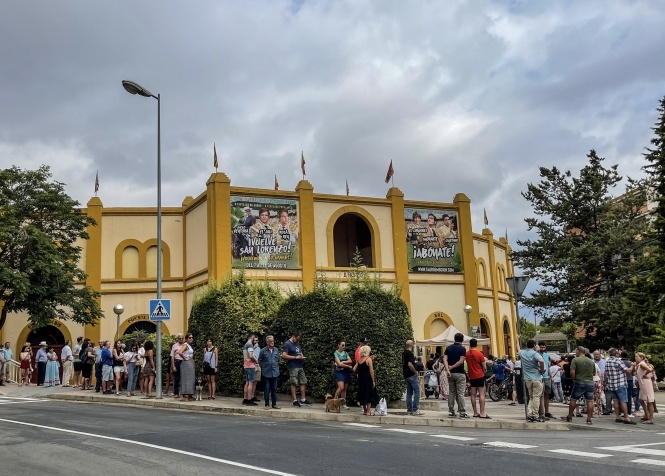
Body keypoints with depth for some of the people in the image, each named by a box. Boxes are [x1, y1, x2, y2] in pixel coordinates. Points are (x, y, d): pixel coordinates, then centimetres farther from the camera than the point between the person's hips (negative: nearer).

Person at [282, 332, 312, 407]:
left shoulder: (297, 343, 16)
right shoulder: (287, 344, -9)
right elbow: (284, 355, -17)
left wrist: (302, 356, 6)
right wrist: (295, 357, -17)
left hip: (300, 366, 8)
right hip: (293, 367, -8)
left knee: (303, 382, 9)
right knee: (294, 383, -4)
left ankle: (303, 399, 18)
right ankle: (295, 401, 1)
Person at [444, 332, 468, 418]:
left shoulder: (448, 348, 7)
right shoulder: (462, 349, -7)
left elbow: (445, 359, -4)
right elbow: (461, 361, -17)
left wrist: (448, 369, -13)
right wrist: (452, 367, -10)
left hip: (451, 373, 5)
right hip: (459, 373, -5)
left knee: (452, 393, 12)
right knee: (460, 394, -3)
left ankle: (451, 411, 13)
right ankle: (462, 413, -3)